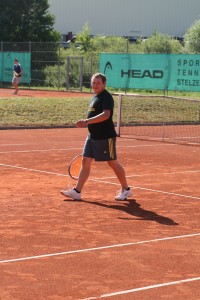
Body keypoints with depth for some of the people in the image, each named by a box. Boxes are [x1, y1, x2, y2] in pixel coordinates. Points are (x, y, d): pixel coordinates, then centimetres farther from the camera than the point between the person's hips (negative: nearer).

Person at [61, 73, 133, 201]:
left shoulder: (106, 97, -13)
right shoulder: (95, 97, 15)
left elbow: (106, 115, -28)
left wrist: (87, 121, -34)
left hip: (106, 137, -9)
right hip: (93, 136, 9)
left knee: (113, 163, 2)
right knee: (86, 161, 2)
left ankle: (126, 190, 16)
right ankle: (77, 191, 2)